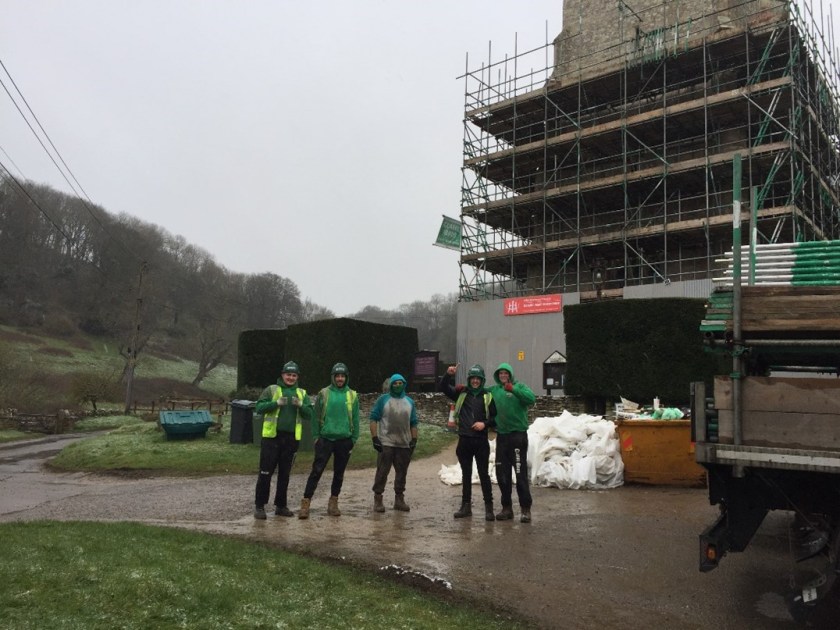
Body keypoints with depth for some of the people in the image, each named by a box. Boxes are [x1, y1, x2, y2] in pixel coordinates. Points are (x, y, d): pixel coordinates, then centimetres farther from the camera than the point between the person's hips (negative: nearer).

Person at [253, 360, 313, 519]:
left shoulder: (302, 393, 10)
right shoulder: (271, 390, 2)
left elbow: (309, 414, 4)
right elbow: (259, 407, -7)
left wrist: (300, 405, -15)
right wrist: (276, 403, -20)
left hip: (291, 438, 3)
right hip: (272, 436, -3)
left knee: (285, 474, 11)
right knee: (265, 472, -1)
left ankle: (281, 505, 21)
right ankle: (259, 506, 7)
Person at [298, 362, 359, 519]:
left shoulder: (352, 396, 5)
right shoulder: (323, 394, 1)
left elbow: (355, 419, 7)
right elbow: (316, 417, 3)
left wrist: (353, 439, 3)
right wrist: (315, 436, -2)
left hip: (344, 440, 2)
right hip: (325, 439, -2)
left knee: (339, 473, 10)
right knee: (316, 471, -5)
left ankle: (333, 503, 22)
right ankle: (305, 503, -2)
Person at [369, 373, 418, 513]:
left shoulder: (409, 402, 12)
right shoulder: (383, 400, 0)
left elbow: (413, 423, 15)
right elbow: (373, 419, -3)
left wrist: (414, 440, 7)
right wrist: (375, 438, -10)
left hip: (404, 445, 4)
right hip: (386, 444, -4)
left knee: (402, 473, 9)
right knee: (382, 472, -3)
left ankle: (399, 499, 19)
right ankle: (377, 499, 6)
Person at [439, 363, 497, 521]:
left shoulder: (488, 396, 1)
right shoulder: (461, 393, 5)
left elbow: (495, 416, 5)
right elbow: (443, 388, 2)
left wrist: (485, 423, -13)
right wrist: (448, 375, -15)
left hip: (481, 441, -2)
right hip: (464, 440, 2)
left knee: (484, 474, 0)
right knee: (466, 475, 11)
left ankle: (489, 507, 7)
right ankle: (466, 506, 19)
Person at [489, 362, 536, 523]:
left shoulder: (519, 387, -3)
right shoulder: (493, 390, 10)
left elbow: (531, 398, -21)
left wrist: (513, 390, -31)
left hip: (518, 435, -5)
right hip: (501, 436, 5)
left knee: (520, 473, -3)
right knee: (502, 474, 10)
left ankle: (525, 508, 6)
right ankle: (506, 507, 23)